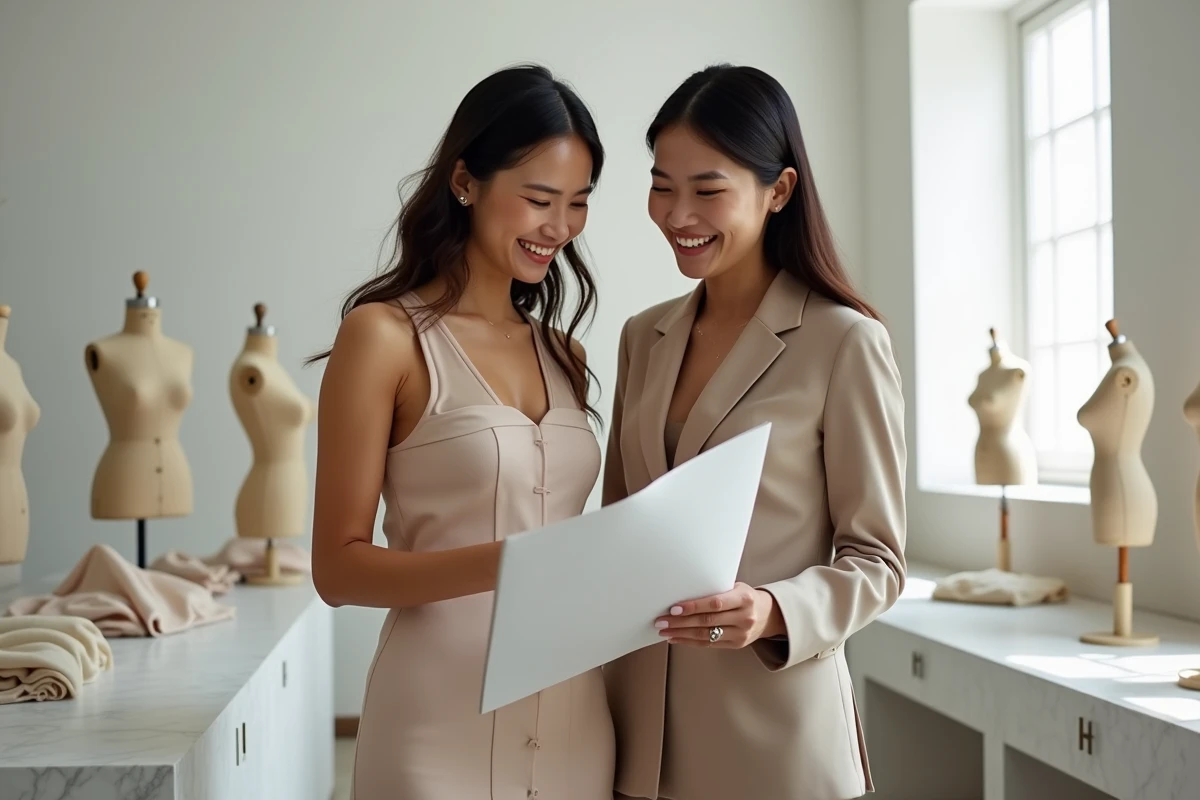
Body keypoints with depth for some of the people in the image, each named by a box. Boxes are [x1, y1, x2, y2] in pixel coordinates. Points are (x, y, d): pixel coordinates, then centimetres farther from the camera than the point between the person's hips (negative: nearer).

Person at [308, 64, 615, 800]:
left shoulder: (562, 353, 11)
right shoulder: (384, 335, -7)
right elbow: (339, 567, -11)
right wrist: (505, 564, -25)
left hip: (574, 722, 6)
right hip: (443, 730, -6)